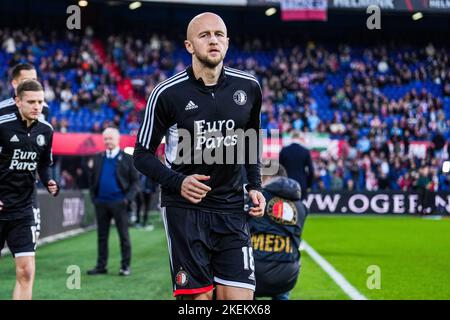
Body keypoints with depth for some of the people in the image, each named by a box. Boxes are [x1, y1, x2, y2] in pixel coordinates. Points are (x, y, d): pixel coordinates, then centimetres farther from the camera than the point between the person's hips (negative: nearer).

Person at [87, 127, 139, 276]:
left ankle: (125, 266, 6)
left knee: (124, 235, 1)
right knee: (102, 236, 8)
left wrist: (128, 198, -11)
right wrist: (93, 197, 4)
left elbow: (135, 181, 0)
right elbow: (92, 180, 16)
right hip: (101, 202, 4)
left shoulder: (127, 158, 1)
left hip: (118, 202, -4)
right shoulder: (98, 158, 12)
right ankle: (101, 266, 14)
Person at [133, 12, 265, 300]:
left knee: (240, 296, -4)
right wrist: (177, 182, -16)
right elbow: (143, 155, 0)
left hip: (232, 209, 3)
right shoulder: (167, 93, -6)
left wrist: (254, 185, 7)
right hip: (185, 208, -3)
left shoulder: (249, 88, 4)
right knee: (198, 297, -5)